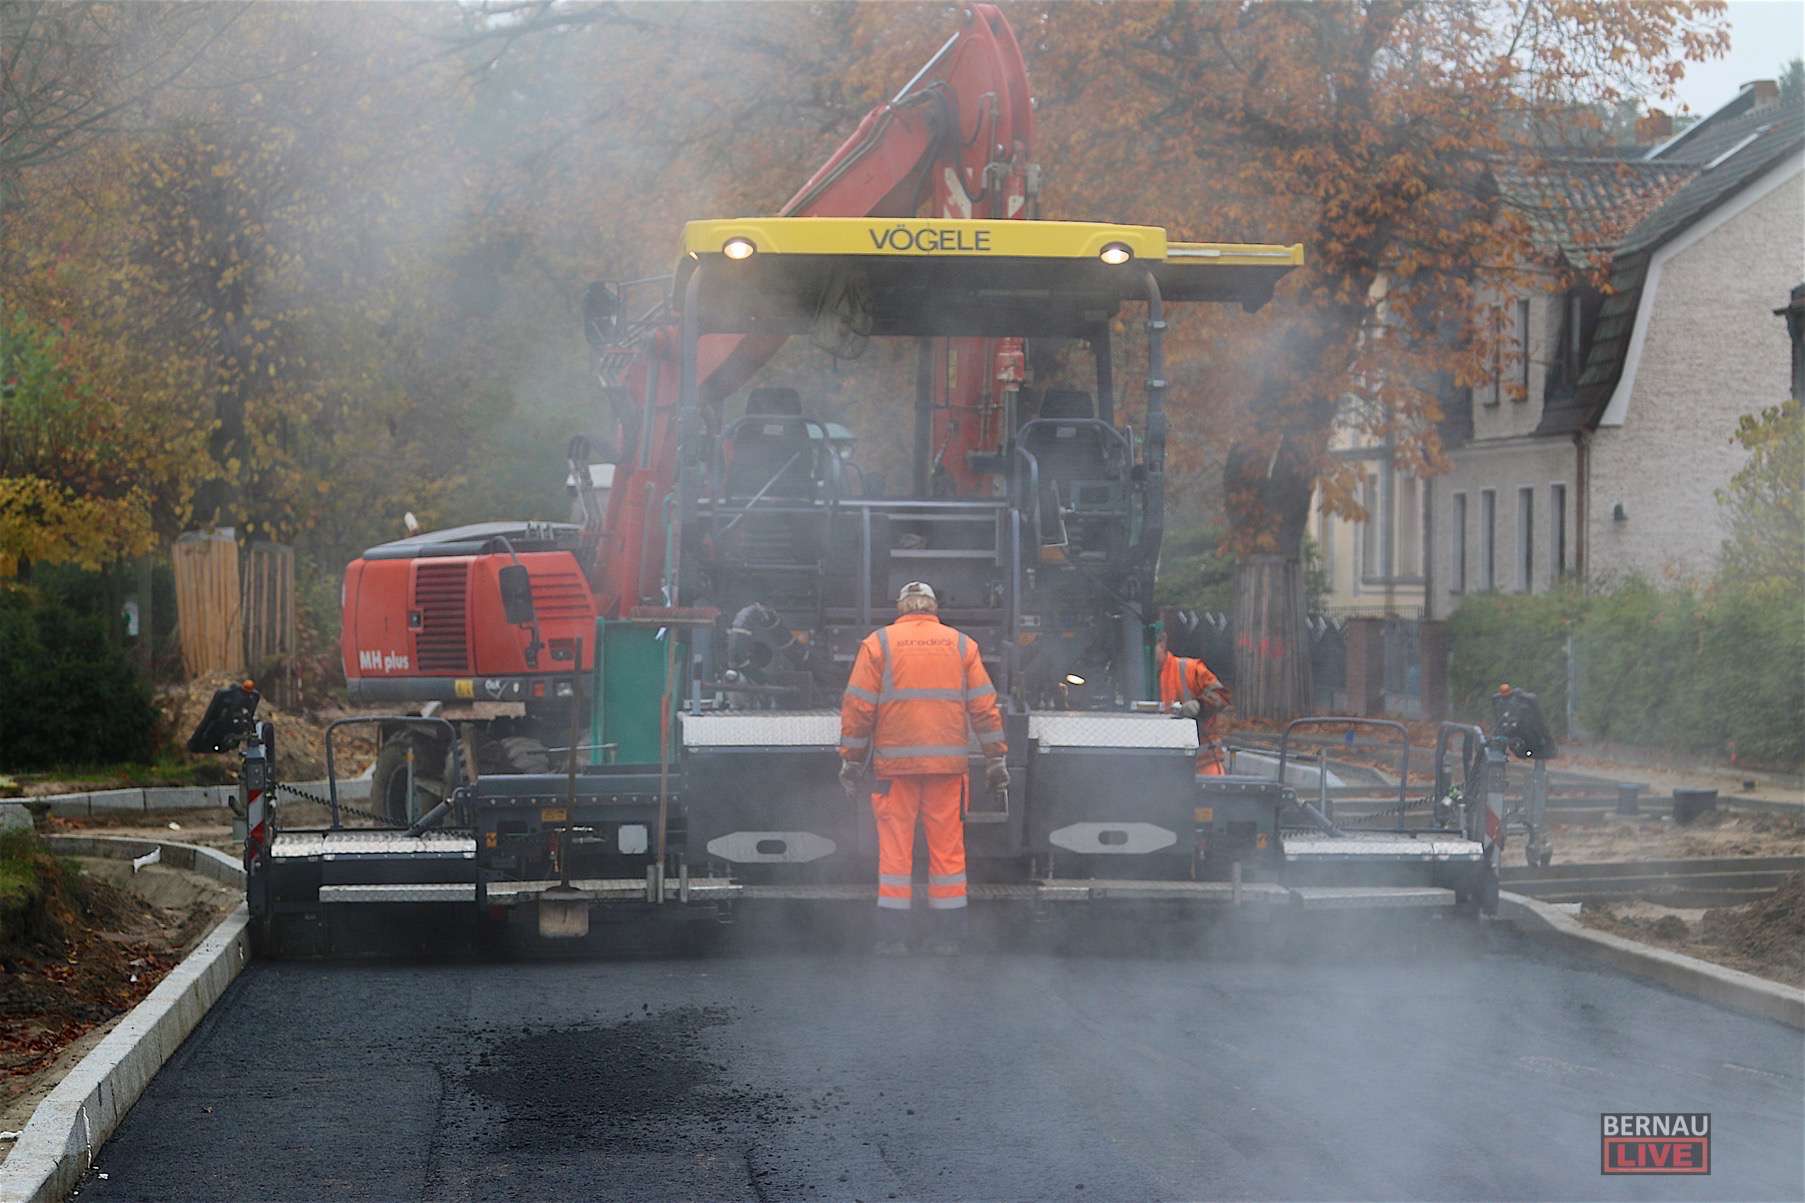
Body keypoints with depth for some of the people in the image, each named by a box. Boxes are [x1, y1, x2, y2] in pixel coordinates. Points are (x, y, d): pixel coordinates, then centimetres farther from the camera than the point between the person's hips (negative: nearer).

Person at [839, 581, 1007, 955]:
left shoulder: (879, 643, 3)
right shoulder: (961, 644, 8)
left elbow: (858, 706, 0)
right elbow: (984, 705, 7)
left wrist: (851, 759, 6)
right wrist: (996, 759, 11)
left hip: (894, 763, -1)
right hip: (948, 765, 1)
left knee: (895, 849, 3)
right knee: (947, 847, 6)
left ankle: (893, 936, 3)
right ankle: (947, 935, 8)